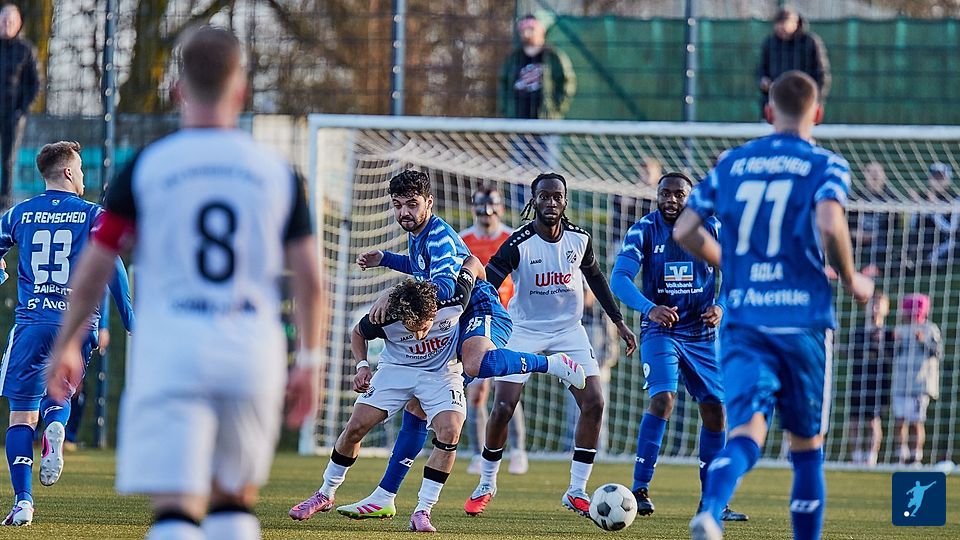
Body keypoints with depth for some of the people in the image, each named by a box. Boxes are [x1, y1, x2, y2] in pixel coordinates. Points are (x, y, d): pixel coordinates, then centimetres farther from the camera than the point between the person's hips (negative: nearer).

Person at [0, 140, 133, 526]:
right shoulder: (92, 215, 2)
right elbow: (112, 266, -3)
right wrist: (129, 317, 4)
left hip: (31, 322, 0)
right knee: (58, 395, 22)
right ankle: (56, 427, -14)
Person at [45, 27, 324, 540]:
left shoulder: (144, 167, 1)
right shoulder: (277, 171, 5)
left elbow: (92, 270, 3)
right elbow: (308, 277, 3)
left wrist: (66, 345, 16)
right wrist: (309, 360, 12)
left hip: (171, 347, -2)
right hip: (254, 351, 2)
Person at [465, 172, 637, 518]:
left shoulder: (579, 239, -6)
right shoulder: (518, 245, -19)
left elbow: (594, 277, 13)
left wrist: (619, 321, 14)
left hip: (568, 330, 3)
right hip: (524, 331, -3)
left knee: (594, 404, -10)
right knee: (502, 409, -10)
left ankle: (577, 492, 0)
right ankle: (486, 486, 13)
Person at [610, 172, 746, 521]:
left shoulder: (711, 229, -2)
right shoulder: (643, 231, -8)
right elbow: (619, 279, -18)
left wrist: (721, 308, -19)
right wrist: (650, 308, -37)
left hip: (703, 334, 4)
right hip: (660, 331, -4)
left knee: (715, 411, 4)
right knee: (663, 399, -23)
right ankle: (639, 489, -19)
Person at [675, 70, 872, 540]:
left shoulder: (731, 163, 11)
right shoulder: (825, 165, 0)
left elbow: (683, 231, 10)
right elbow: (830, 224, -19)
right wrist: (851, 281, -3)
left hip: (741, 321, 2)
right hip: (803, 321, -2)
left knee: (747, 430, -11)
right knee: (807, 446, 12)